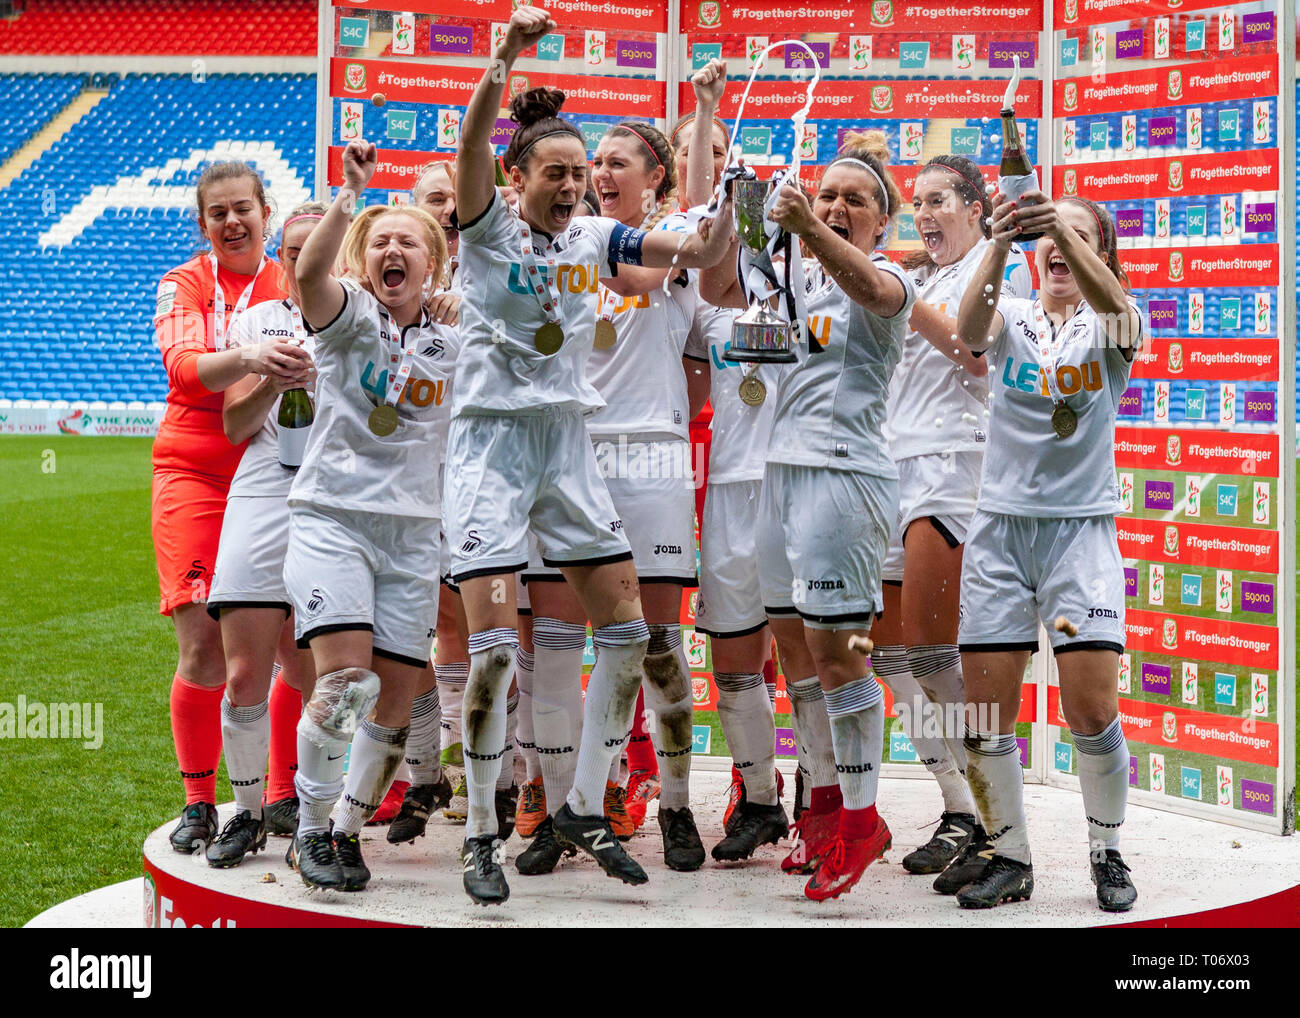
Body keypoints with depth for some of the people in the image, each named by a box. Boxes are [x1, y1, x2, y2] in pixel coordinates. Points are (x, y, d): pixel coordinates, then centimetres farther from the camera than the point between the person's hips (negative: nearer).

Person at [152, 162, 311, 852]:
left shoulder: (294, 288, 12)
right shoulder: (184, 284, 3)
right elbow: (185, 365, -16)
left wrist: (306, 367, -23)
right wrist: (247, 361, -36)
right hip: (194, 476, -2)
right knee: (203, 649, -10)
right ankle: (199, 803, 3)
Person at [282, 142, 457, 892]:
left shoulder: (451, 345, 12)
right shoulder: (350, 315, 0)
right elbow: (310, 272, -23)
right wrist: (350, 193, -29)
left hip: (414, 530, 4)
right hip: (331, 514, -4)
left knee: (395, 700, 1)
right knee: (345, 679, -19)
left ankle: (352, 828, 20)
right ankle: (311, 830, -2)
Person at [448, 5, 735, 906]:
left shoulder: (598, 240, 8)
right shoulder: (490, 230, -5)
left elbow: (702, 254, 1)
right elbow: (471, 148, -23)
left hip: (568, 442, 5)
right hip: (492, 437, -5)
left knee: (628, 631, 2)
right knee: (495, 644, -12)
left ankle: (585, 808, 15)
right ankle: (481, 835, 0)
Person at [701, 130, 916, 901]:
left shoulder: (891, 280, -4)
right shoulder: (798, 280, 17)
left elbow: (870, 286, -28)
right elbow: (717, 289, 11)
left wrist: (808, 230, -46)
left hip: (846, 474, -8)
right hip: (785, 469, 8)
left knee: (833, 649, -10)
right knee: (793, 643, 10)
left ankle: (862, 818, -2)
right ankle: (828, 805, 20)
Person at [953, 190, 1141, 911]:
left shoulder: (1110, 327, 3)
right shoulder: (1011, 320, 7)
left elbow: (1111, 302, -22)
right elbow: (969, 328, -18)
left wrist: (1064, 227, -39)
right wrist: (1002, 242, -35)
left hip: (1082, 527, -2)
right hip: (1001, 526, 2)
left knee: (1091, 709, -9)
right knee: (986, 711, -1)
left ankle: (1108, 853, 12)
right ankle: (1010, 859, 15)